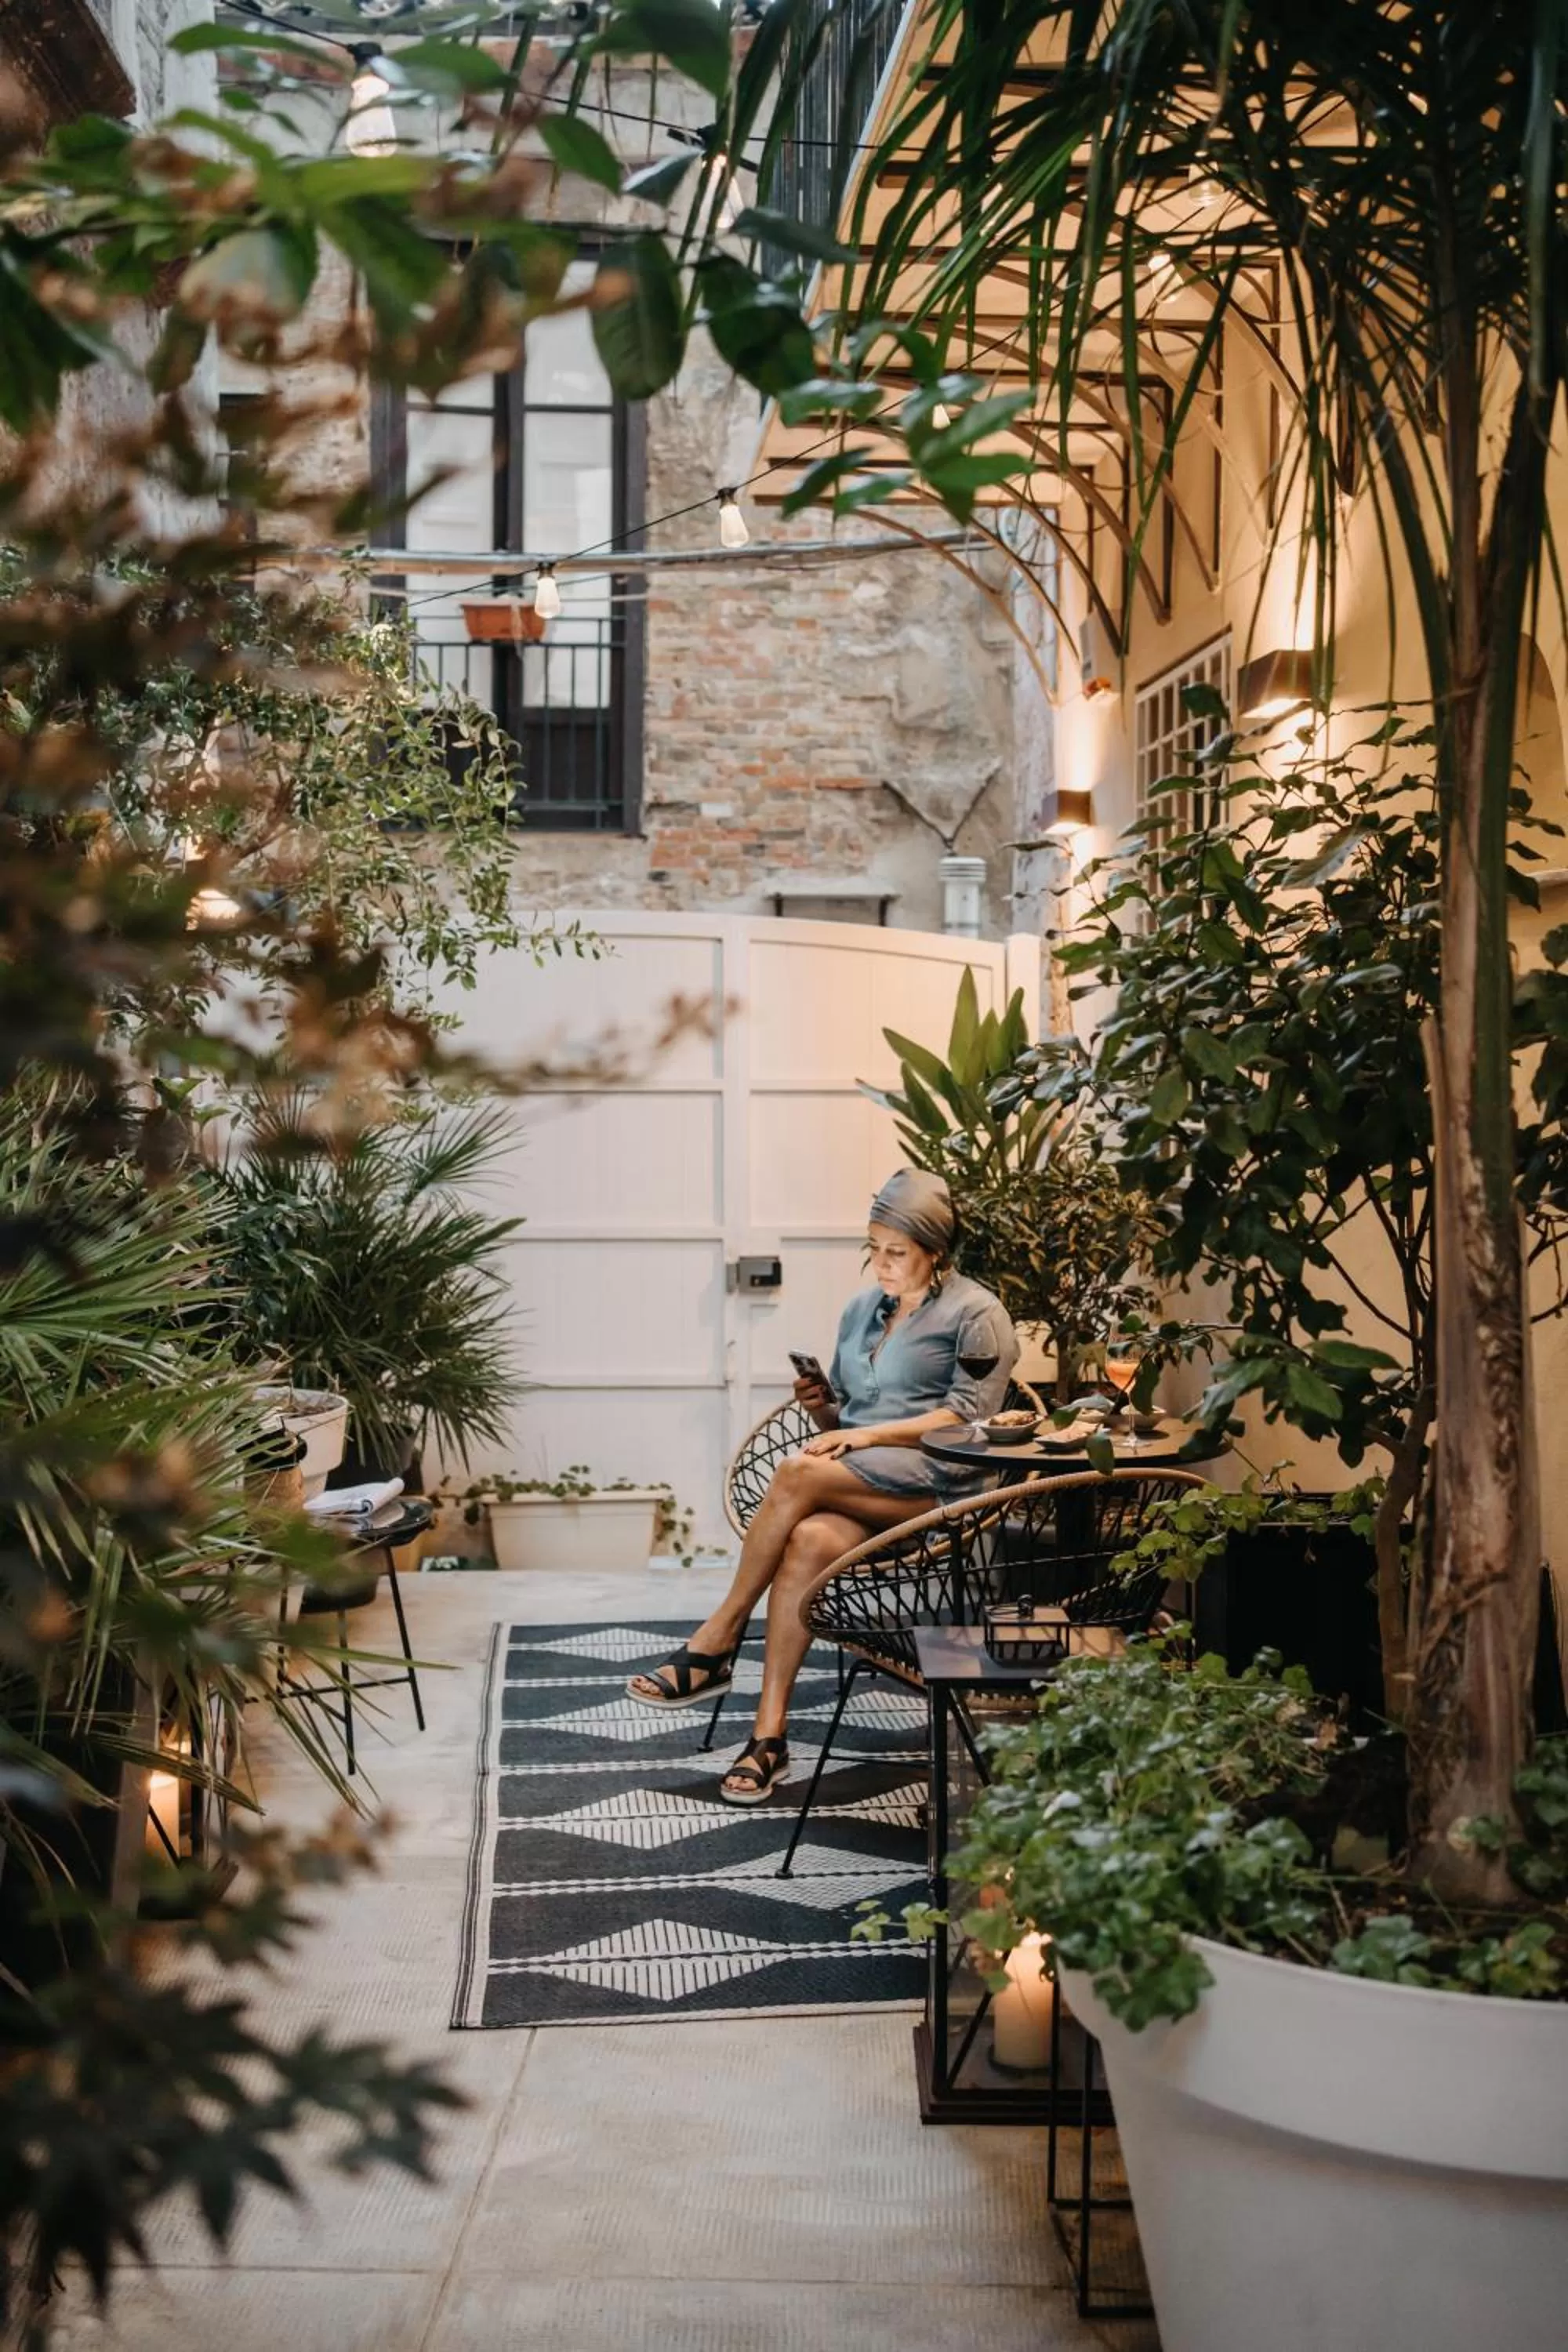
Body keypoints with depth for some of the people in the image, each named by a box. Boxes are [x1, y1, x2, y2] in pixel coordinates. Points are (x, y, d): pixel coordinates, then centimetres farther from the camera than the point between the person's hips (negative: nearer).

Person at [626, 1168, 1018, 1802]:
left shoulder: (976, 1314, 3)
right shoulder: (861, 1309, 22)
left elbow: (968, 1415, -9)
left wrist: (866, 1436, -16)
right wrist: (821, 1407, 1)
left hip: (933, 1482, -5)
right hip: (855, 1487, 5)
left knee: (798, 1474, -33)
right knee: (812, 1540, -32)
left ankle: (716, 1643, -21)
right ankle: (769, 1737, -34)